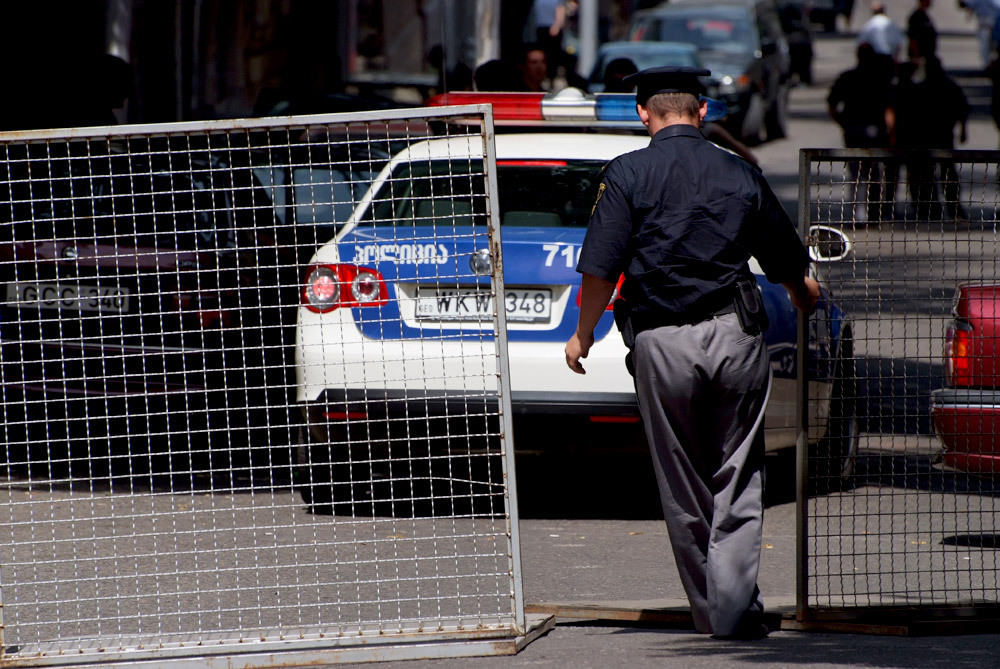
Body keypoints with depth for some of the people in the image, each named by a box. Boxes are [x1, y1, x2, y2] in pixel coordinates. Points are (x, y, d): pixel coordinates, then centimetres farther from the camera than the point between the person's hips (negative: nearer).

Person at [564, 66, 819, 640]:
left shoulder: (628, 174, -1)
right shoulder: (741, 174, 8)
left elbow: (602, 268, -7)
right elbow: (790, 264, 20)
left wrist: (584, 335, 7)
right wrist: (806, 297, 42)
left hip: (662, 344, -2)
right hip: (736, 334, 2)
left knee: (683, 489, 9)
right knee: (739, 479, 6)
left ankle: (710, 611, 13)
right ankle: (736, 607, -6)